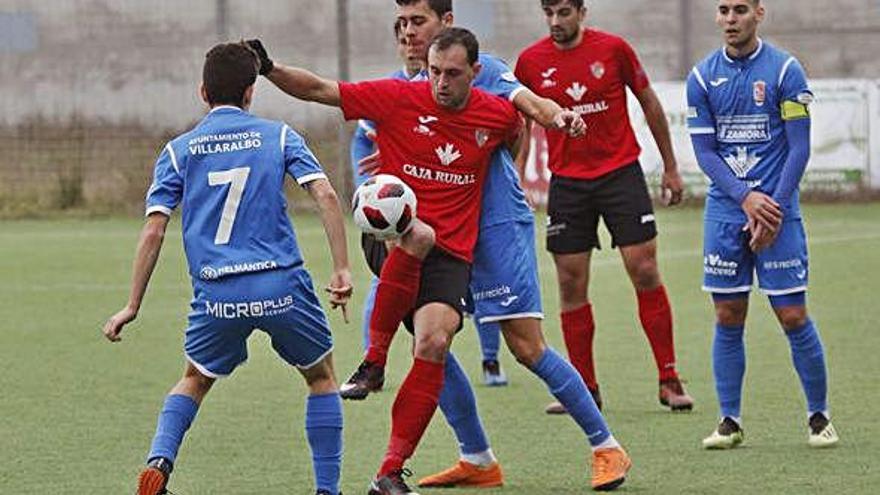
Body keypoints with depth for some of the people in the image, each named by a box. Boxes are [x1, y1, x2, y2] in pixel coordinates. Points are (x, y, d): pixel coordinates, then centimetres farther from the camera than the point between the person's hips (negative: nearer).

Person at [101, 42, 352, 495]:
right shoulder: (278, 135, 8)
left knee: (195, 380, 25)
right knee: (321, 377, 22)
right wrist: (342, 270, -4)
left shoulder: (178, 150, 10)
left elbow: (154, 229, 4)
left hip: (217, 296, 1)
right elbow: (325, 196, -5)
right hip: (283, 287, -1)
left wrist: (132, 306, 8)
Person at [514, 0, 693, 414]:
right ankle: (584, 388, 9)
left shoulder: (613, 49, -4)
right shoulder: (530, 62, -1)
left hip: (621, 173, -2)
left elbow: (649, 104, 6)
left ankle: (669, 380, 0)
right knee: (571, 284, 0)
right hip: (567, 182, 2)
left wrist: (670, 168, 9)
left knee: (645, 272, -6)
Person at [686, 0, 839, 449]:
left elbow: (799, 148, -4)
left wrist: (774, 209, -12)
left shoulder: (785, 70, -4)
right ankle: (729, 421, 10)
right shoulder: (702, 77, 4)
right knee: (728, 319, 2)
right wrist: (746, 197, -11)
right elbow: (704, 151, 3)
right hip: (724, 210, 3)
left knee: (793, 318, -4)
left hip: (777, 209, -2)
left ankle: (819, 416, 10)